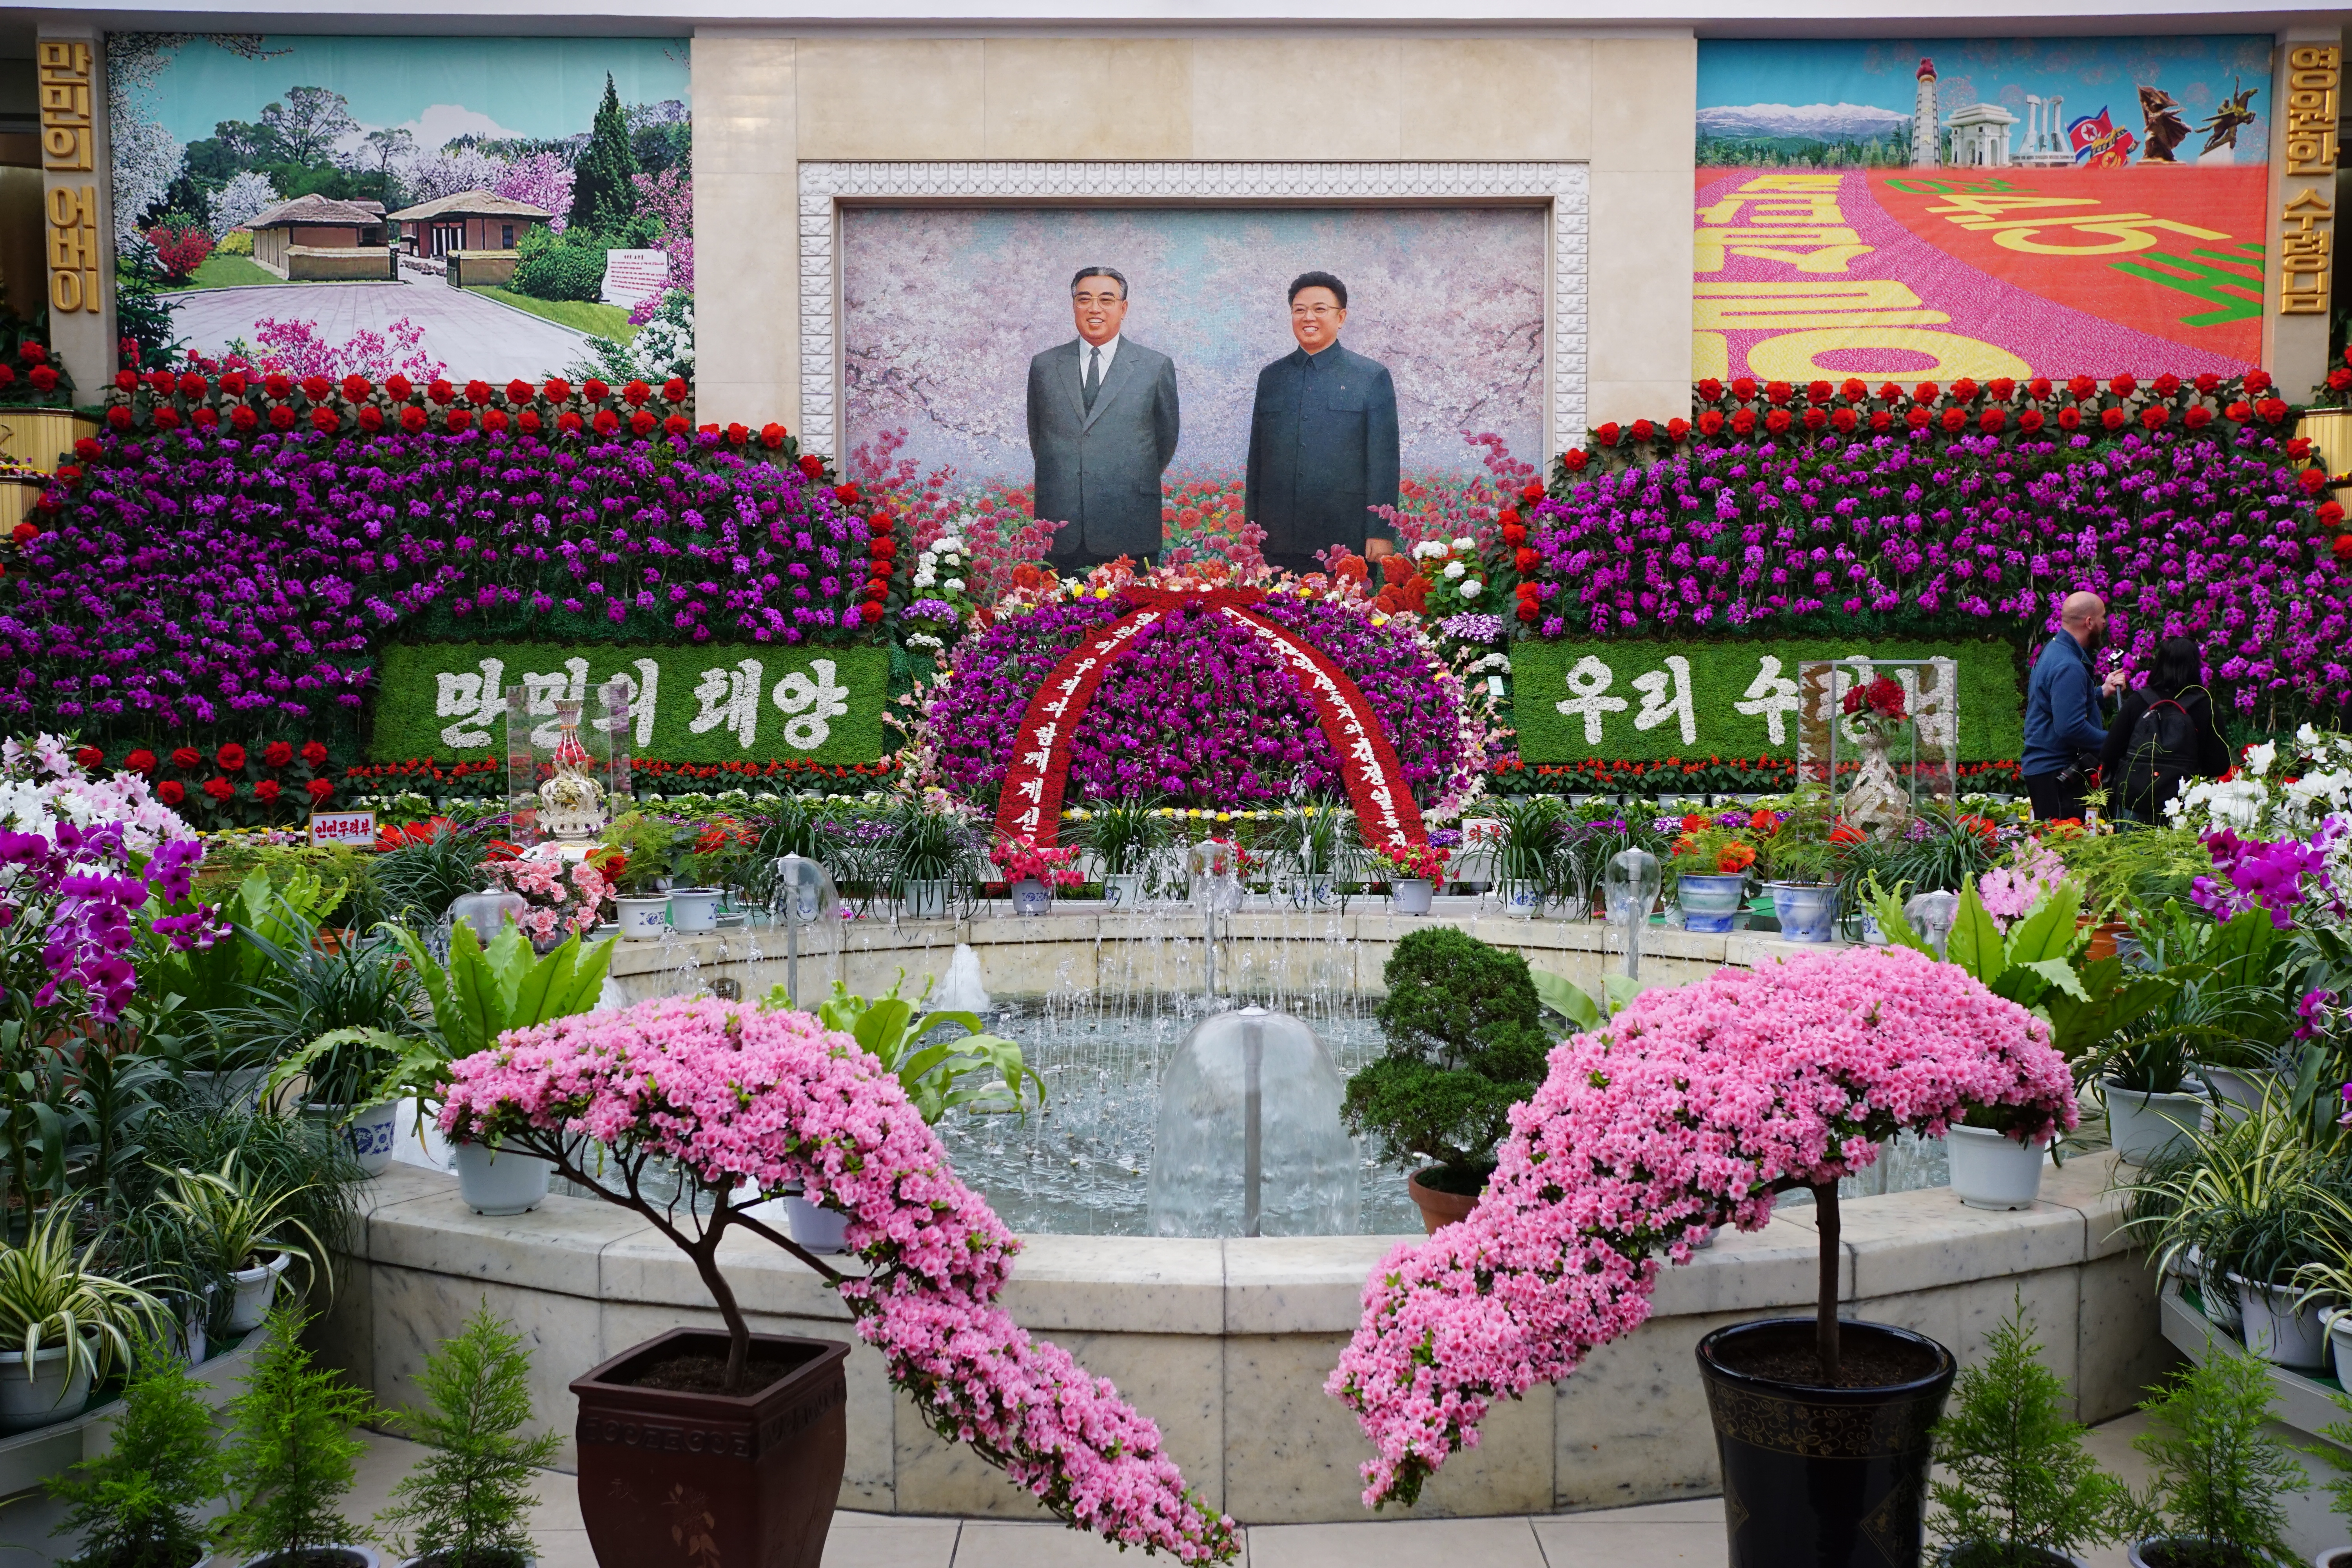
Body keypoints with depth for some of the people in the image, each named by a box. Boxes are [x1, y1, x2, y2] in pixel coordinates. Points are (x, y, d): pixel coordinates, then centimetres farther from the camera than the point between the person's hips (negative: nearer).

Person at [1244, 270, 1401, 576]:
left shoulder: (1373, 377, 4)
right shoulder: (1271, 377, 14)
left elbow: (1384, 461, 0)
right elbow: (1256, 460, 16)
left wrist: (1381, 533, -7)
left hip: (1346, 541, -3)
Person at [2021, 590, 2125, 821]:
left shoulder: (2054, 649, 12)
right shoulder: (2069, 667, -20)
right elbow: (2071, 728, -26)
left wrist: (2101, 691, 18)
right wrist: (2112, 741, -14)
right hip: (2055, 774, -11)